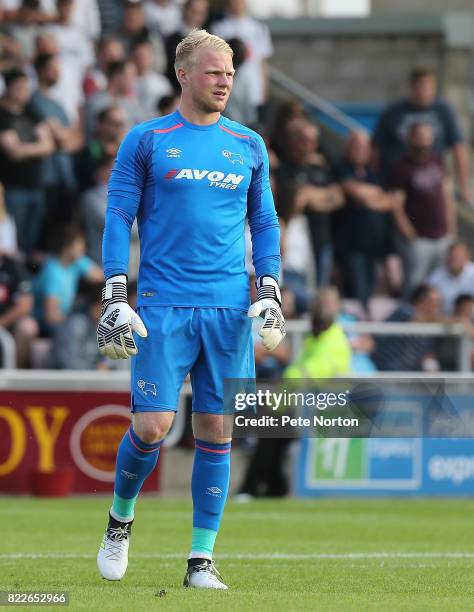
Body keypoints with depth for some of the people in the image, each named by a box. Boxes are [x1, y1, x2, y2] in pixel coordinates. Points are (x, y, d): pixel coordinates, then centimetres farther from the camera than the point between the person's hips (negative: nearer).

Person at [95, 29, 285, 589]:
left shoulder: (249, 146, 12)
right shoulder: (146, 141, 3)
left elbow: (264, 223, 18)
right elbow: (118, 217, 3)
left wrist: (269, 294, 6)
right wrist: (115, 297, -5)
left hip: (229, 310, 3)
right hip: (163, 306, -3)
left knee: (215, 430, 0)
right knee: (151, 425, -10)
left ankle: (202, 560, 7)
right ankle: (120, 521, 17)